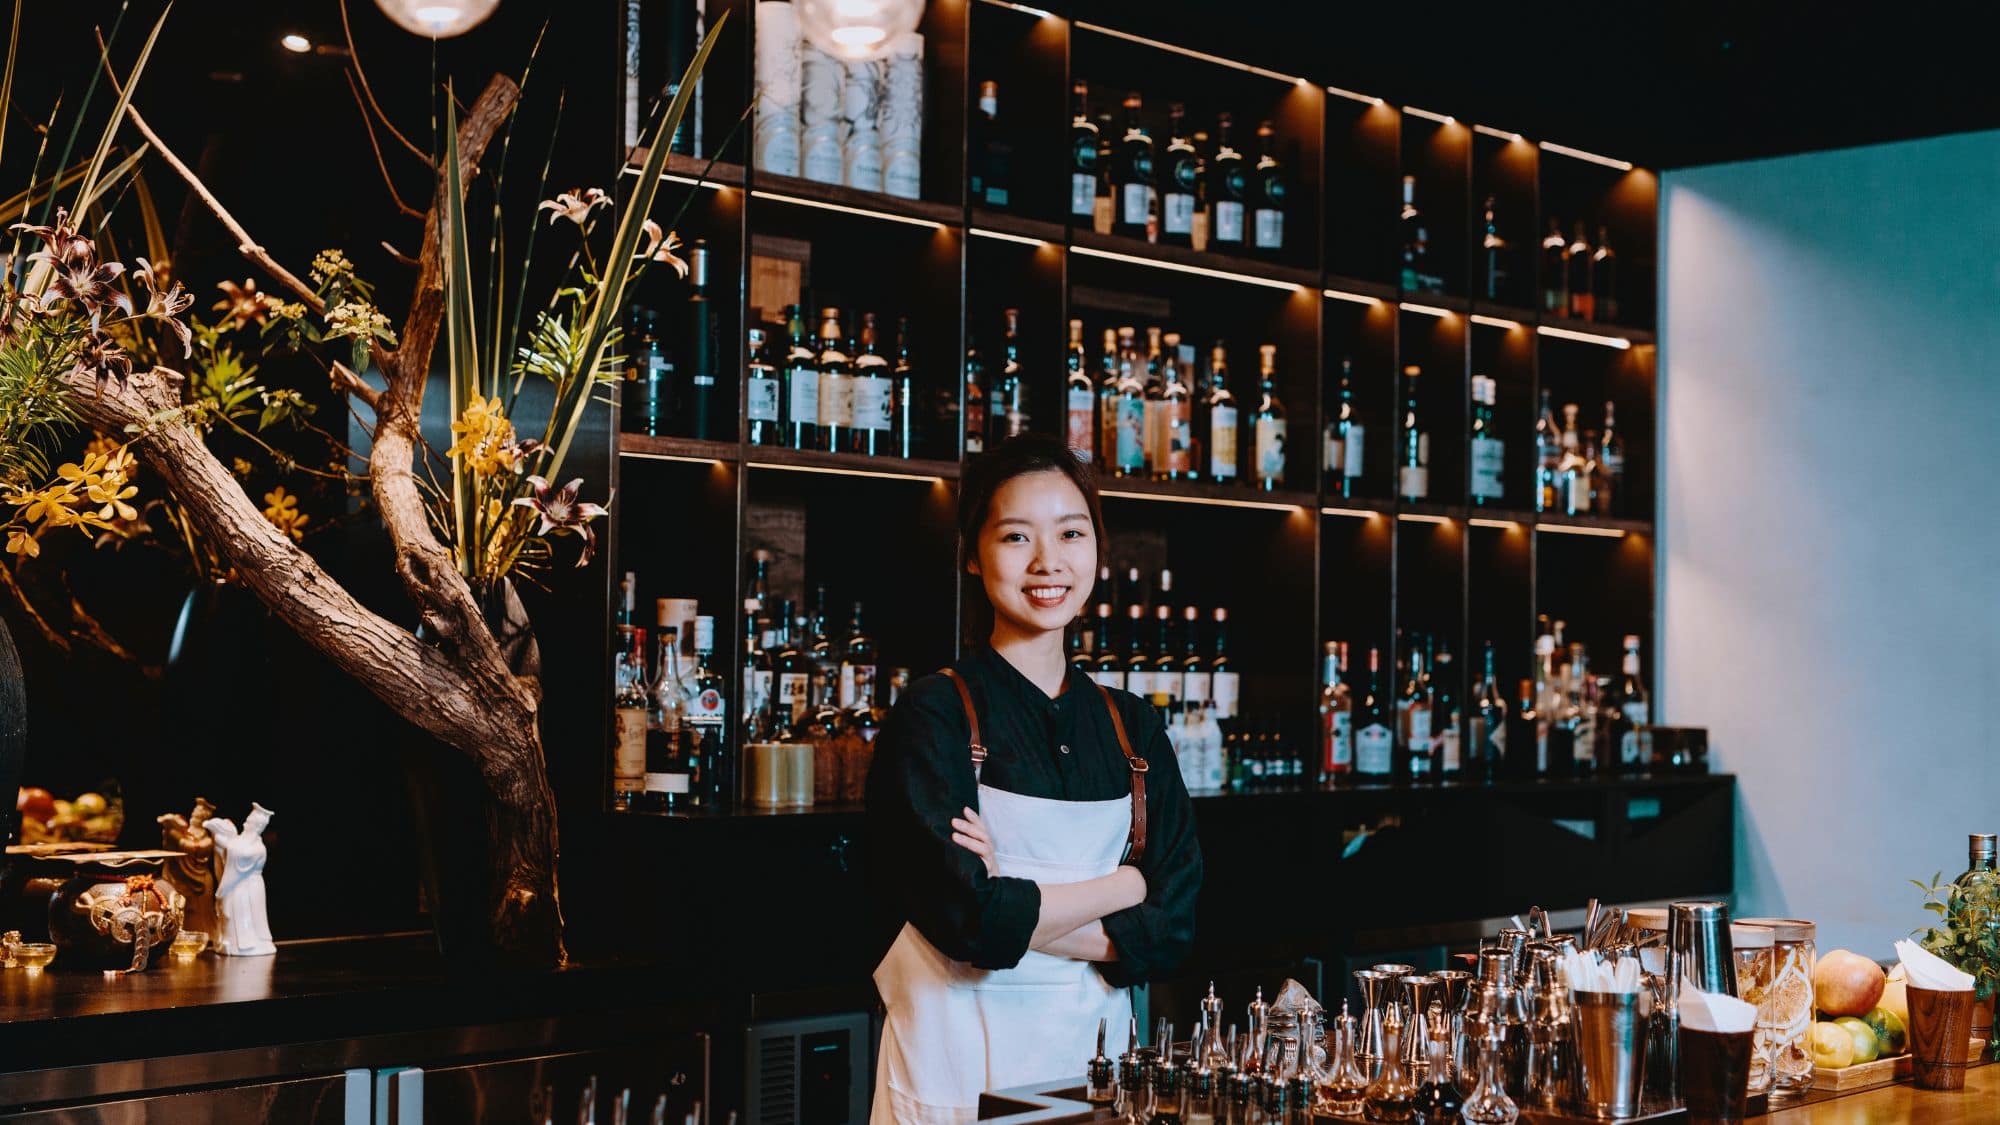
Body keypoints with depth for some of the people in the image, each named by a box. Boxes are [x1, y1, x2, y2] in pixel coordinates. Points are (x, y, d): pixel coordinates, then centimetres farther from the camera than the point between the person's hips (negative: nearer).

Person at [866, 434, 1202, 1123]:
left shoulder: (1133, 728, 6)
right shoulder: (935, 717, -9)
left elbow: (1172, 926, -1)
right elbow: (968, 918, -20)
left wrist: (1019, 910, -14)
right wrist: (1122, 886, -7)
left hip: (1098, 1041, 4)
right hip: (964, 1058, -4)